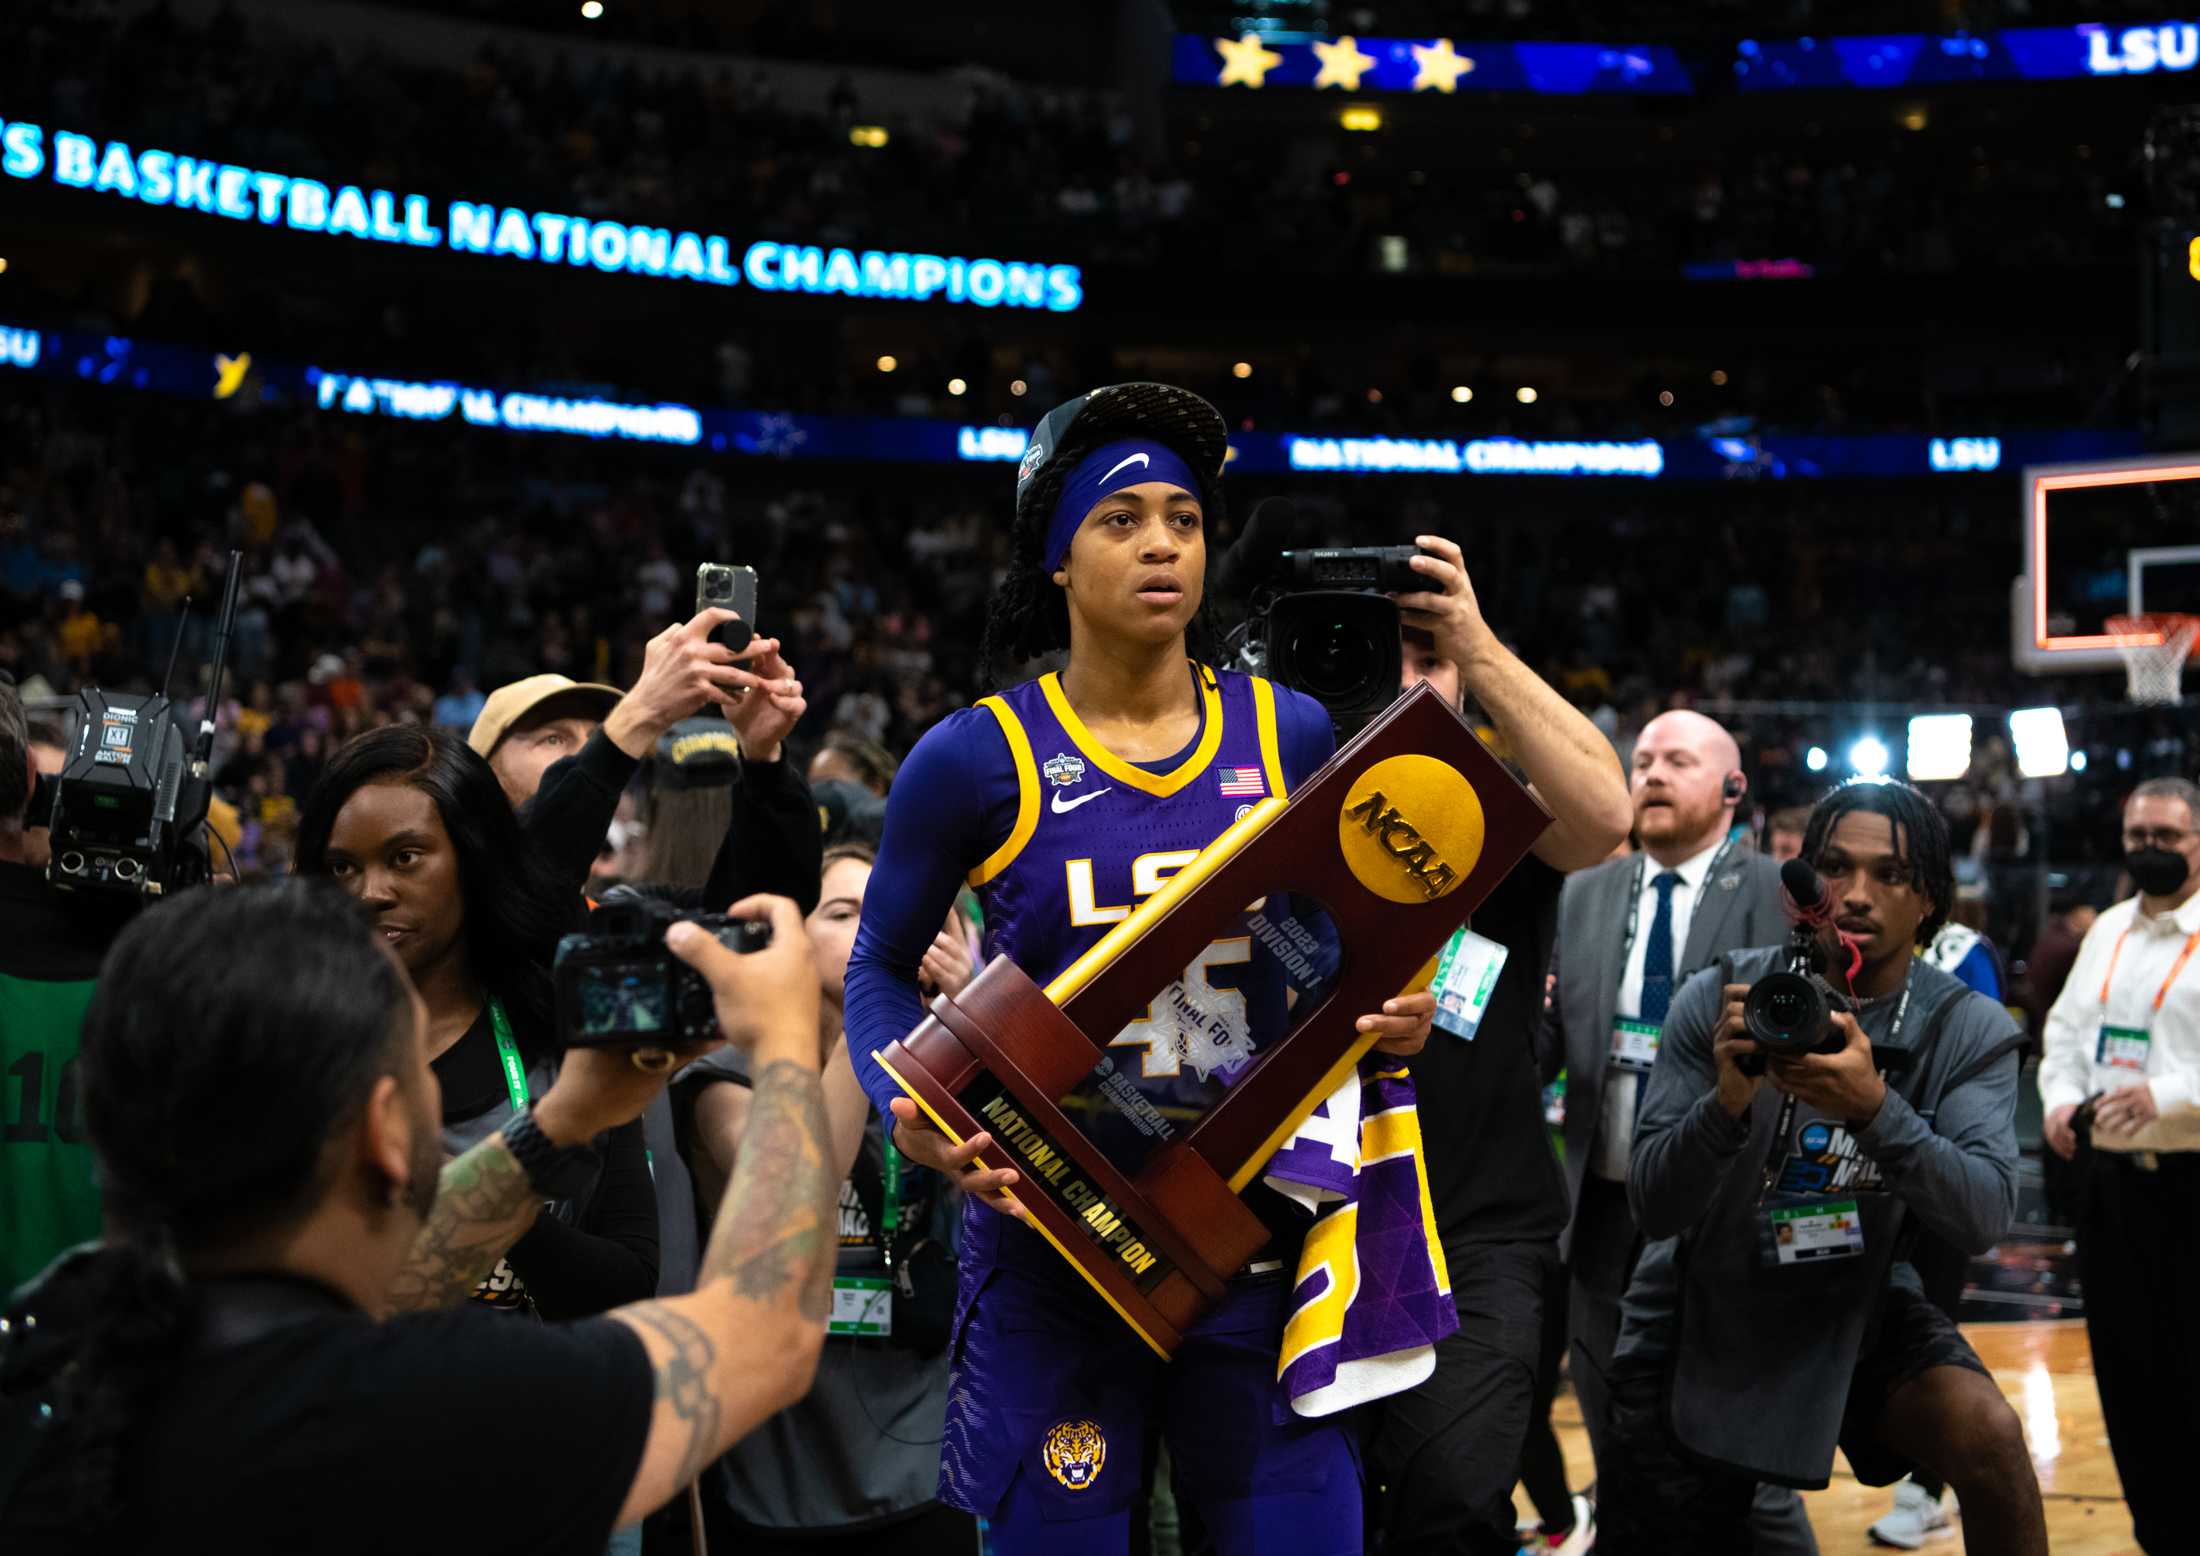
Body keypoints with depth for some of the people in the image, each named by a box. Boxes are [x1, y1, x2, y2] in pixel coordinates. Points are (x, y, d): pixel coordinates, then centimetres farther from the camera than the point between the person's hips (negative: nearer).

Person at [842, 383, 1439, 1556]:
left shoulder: (1289, 736, 4)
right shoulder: (978, 757, -4)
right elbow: (880, 970, 7)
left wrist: (1395, 1009, -5)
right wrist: (909, 1113, -12)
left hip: (1258, 1232, 2)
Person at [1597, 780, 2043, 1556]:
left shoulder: (1969, 1031, -10)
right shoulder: (1716, 1000, -13)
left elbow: (1983, 1217, -23)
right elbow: (1654, 1208, -17)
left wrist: (1873, 1107, -39)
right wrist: (1727, 1102, -36)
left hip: (1859, 1311, 0)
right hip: (1702, 1318, 0)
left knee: (1989, 1434, -25)